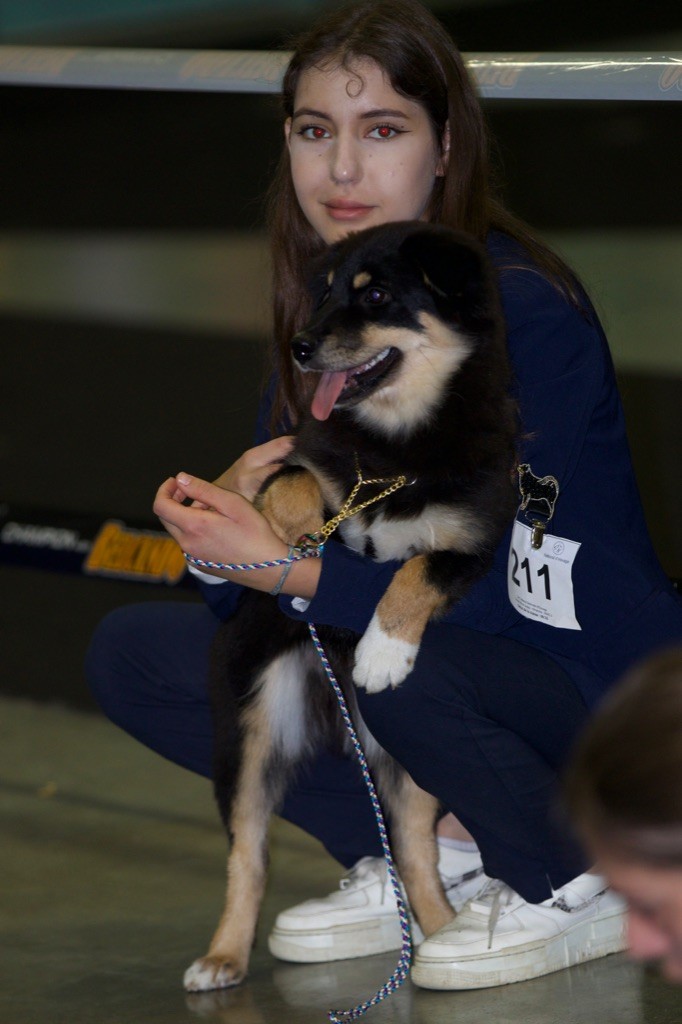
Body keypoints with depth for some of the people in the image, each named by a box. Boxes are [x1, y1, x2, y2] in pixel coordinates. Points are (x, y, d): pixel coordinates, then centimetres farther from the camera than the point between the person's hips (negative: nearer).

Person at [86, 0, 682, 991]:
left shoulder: (527, 313, -20)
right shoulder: (324, 313, 3)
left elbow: (481, 582, -27)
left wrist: (286, 572, -33)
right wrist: (230, 511, -22)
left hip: (593, 682, -7)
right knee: (133, 654, -5)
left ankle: (579, 888, -10)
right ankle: (434, 858, -1)